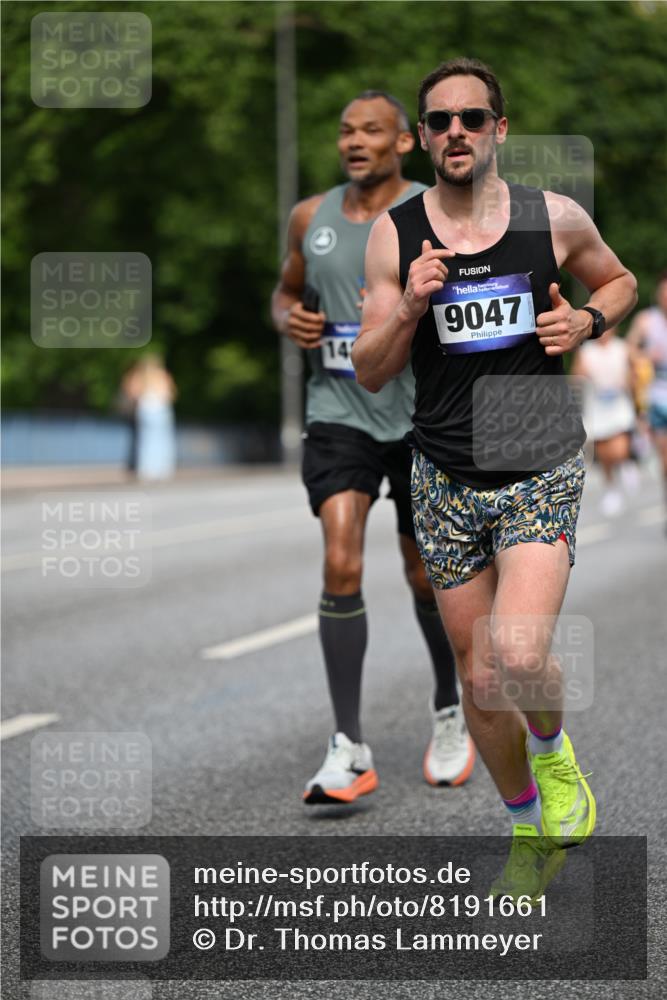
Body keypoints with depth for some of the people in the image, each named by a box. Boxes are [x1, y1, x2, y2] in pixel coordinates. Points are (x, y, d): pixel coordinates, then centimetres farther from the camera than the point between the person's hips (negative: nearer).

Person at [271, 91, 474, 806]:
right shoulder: (310, 218, 7)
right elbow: (286, 289, 23)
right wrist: (288, 318, 0)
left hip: (422, 416, -1)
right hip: (337, 410, 2)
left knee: (427, 574, 10)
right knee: (341, 565, -16)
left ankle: (449, 713, 37)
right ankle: (349, 751, -14)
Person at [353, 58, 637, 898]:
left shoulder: (555, 218, -3)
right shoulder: (395, 235, -1)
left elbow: (620, 279, 17)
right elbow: (369, 373, 1)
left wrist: (589, 320, -4)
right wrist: (408, 309, -18)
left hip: (541, 472, -2)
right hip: (446, 481, 2)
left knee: (520, 654, -23)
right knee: (479, 681, 9)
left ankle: (552, 750, 11)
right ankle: (528, 830, 31)